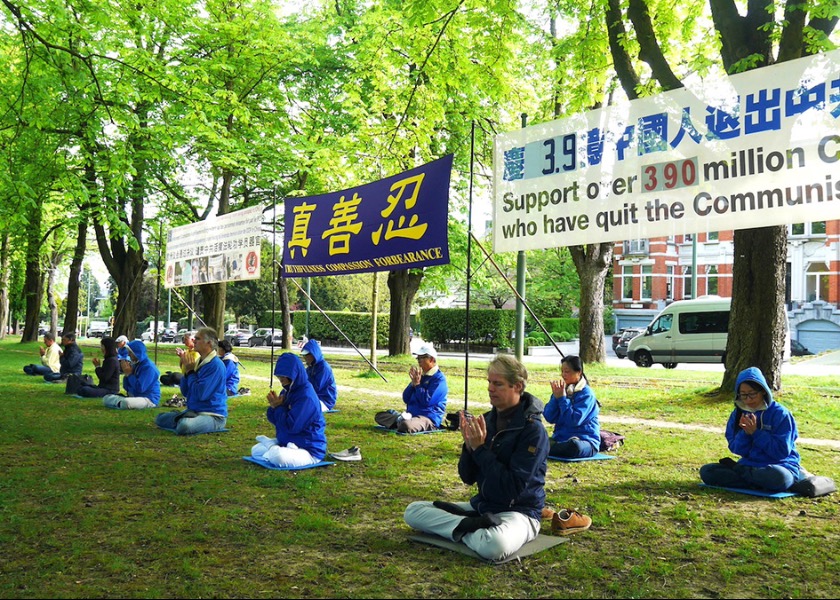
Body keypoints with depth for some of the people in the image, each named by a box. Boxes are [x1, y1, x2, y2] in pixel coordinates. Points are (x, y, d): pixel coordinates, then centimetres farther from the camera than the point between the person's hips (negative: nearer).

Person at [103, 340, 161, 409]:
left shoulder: (148, 367, -15)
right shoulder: (134, 364, 10)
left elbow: (140, 388, -22)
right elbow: (127, 387, 12)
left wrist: (129, 373, -14)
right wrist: (126, 374, -6)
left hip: (149, 399, -9)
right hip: (134, 397, 9)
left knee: (126, 403, -38)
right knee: (106, 398, 2)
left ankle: (120, 403, -9)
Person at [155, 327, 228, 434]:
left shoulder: (216, 365, -17)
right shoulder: (198, 362, 9)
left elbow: (200, 394, -24)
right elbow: (185, 392, 11)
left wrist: (190, 372, -13)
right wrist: (185, 371, -3)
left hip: (213, 416, -8)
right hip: (193, 411, 8)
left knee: (184, 426, -34)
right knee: (160, 418, 6)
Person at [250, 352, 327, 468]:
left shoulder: (306, 396, -22)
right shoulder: (287, 391, 6)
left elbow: (291, 426, -24)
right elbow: (277, 421, 12)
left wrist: (279, 407, -12)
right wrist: (274, 407, -9)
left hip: (309, 451, -9)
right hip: (288, 443, 9)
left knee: (277, 456, -33)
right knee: (256, 450, 8)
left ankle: (272, 446, -5)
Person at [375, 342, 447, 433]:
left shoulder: (439, 379, -9)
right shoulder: (420, 375, 16)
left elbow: (427, 401, -20)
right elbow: (406, 399, 12)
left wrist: (417, 384, -12)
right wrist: (413, 383, -3)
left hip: (429, 418, -9)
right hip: (411, 415, 9)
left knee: (406, 425, -41)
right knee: (380, 416, 5)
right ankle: (400, 420, -15)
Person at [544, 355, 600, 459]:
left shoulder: (586, 394, -10)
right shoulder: (562, 389, 7)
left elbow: (574, 421, -21)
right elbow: (549, 418, -1)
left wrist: (562, 398, -17)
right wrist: (555, 396, -11)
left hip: (585, 441, -4)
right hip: (561, 439, 4)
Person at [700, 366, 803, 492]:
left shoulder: (780, 414, -9)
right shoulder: (738, 414, 4)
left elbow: (782, 451, -13)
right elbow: (736, 449, 2)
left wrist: (756, 432, -18)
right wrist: (745, 433, -17)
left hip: (778, 466, -3)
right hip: (749, 466, 3)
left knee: (778, 476, -41)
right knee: (706, 471, -16)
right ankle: (758, 484, -17)